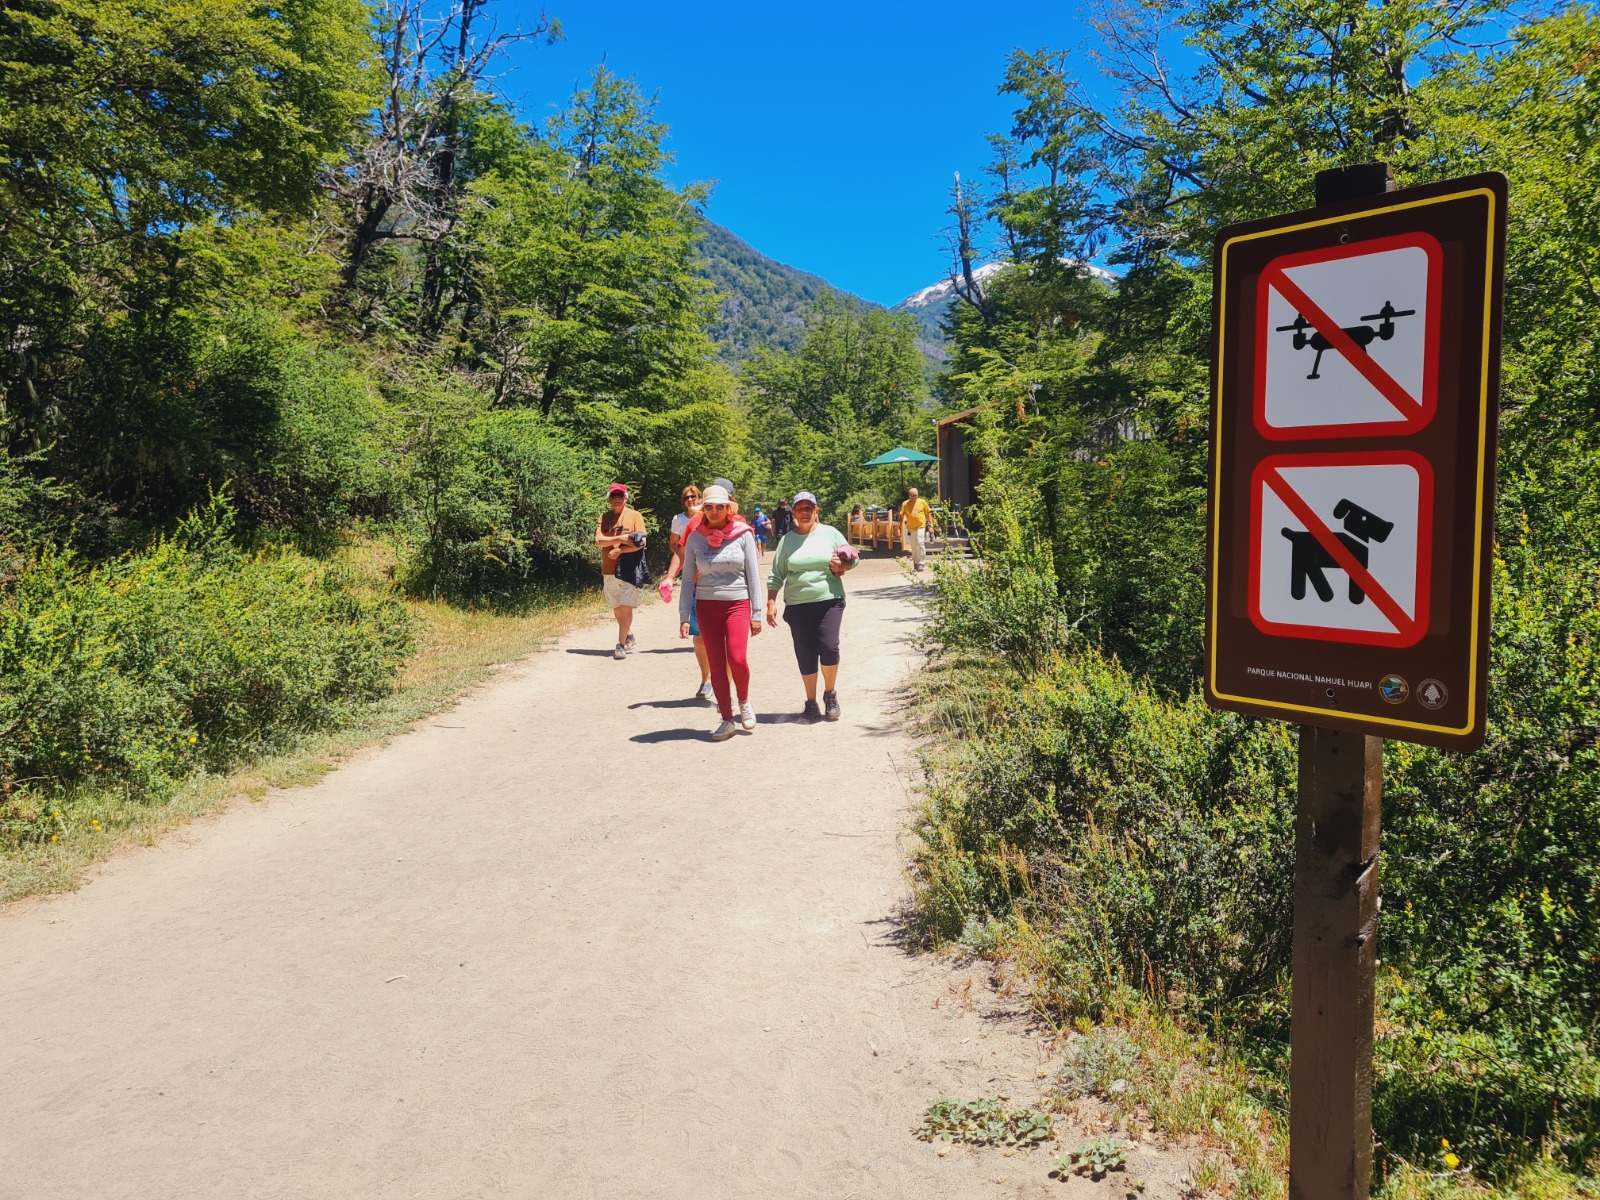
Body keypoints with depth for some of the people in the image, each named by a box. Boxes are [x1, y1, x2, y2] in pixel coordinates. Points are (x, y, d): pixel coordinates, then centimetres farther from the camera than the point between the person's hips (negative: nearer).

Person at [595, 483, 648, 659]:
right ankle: (629, 638, 30)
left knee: (626, 608, -8)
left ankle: (621, 645, -6)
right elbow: (598, 541, -3)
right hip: (609, 571, 4)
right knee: (617, 609, 12)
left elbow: (641, 542, -9)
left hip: (629, 570, -4)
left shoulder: (634, 516, 0)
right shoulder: (604, 518, 9)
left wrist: (619, 550, -15)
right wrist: (620, 539, -15)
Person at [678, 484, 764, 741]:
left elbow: (753, 575, 1)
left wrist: (756, 614, 0)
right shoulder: (695, 537, 1)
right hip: (706, 606, 2)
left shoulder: (742, 534, -2)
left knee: (737, 659, -16)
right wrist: (684, 616, 2)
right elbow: (688, 579, 6)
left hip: (737, 604, -2)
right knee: (717, 664, 4)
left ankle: (744, 702, 15)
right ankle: (728, 720, 15)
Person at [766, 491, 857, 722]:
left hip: (829, 601, -1)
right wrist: (771, 603, 1)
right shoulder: (787, 540, 7)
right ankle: (811, 704, 16)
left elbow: (853, 559, 13)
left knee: (828, 647, -16)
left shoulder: (830, 533, 5)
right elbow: (776, 575, 9)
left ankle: (830, 694, 8)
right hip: (797, 605, 1)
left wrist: (843, 566, -8)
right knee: (805, 656, 2)